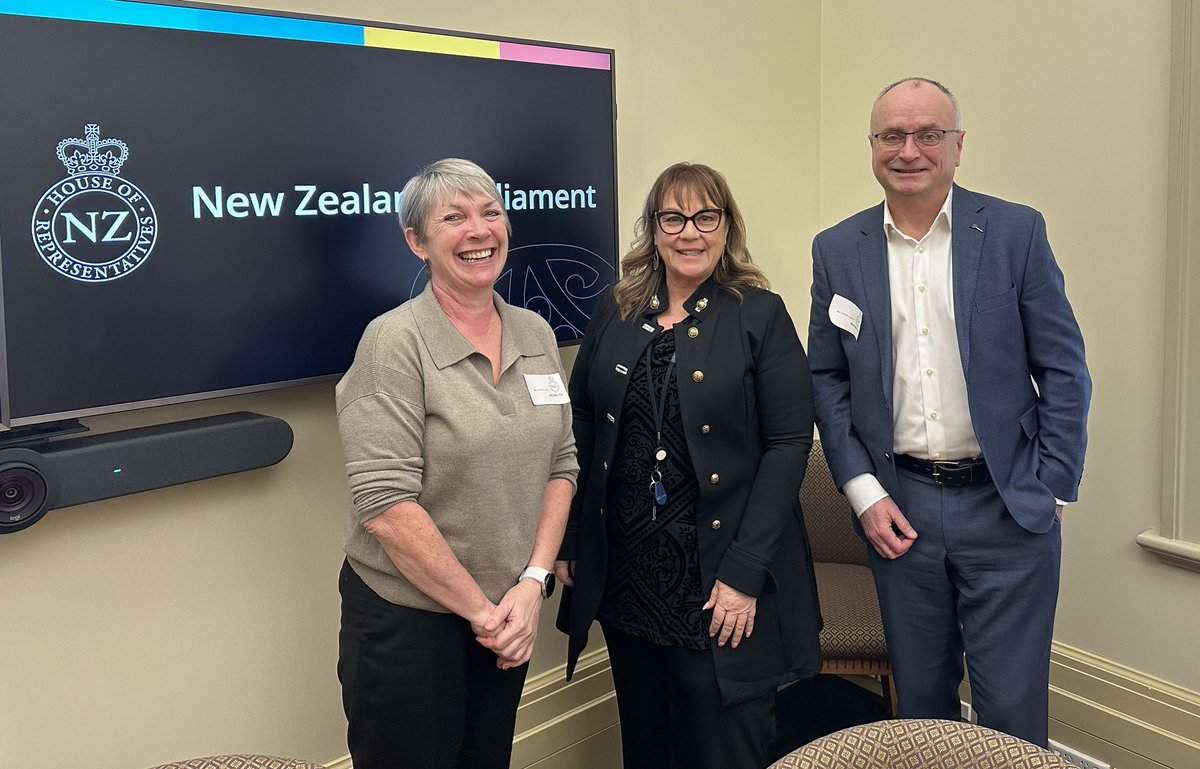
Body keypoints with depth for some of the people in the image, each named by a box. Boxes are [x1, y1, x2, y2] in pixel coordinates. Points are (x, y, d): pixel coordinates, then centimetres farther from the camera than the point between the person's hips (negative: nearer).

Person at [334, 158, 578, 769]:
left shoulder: (535, 333, 3)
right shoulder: (395, 342, -15)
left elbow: (561, 464, 5)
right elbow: (387, 506, -20)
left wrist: (532, 584, -7)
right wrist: (481, 609, -14)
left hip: (511, 614, 5)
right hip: (407, 619, -5)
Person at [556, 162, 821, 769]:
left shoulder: (760, 315, -5)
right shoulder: (615, 312, 6)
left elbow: (789, 444, -10)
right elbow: (580, 428, 8)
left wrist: (743, 573, -15)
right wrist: (568, 545, 3)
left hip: (718, 580, -3)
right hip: (623, 575, 4)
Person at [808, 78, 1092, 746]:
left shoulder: (1016, 232, -3)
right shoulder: (837, 250, 3)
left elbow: (1065, 371, -1)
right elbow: (827, 377, 6)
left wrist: (1051, 493, -5)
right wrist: (863, 491, -2)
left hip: (1007, 510, -2)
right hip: (898, 511, 2)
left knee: (1012, 711, 6)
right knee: (920, 700, 16)